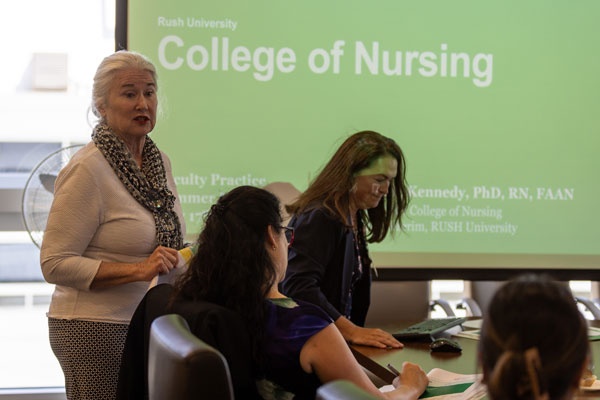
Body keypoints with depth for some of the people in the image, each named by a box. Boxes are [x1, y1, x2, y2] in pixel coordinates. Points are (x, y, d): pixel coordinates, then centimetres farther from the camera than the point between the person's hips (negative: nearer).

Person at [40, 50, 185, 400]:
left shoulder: (160, 162, 9)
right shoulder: (86, 170, -14)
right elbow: (56, 264, -17)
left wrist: (176, 261, 5)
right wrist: (138, 270, -22)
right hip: (96, 329, -7)